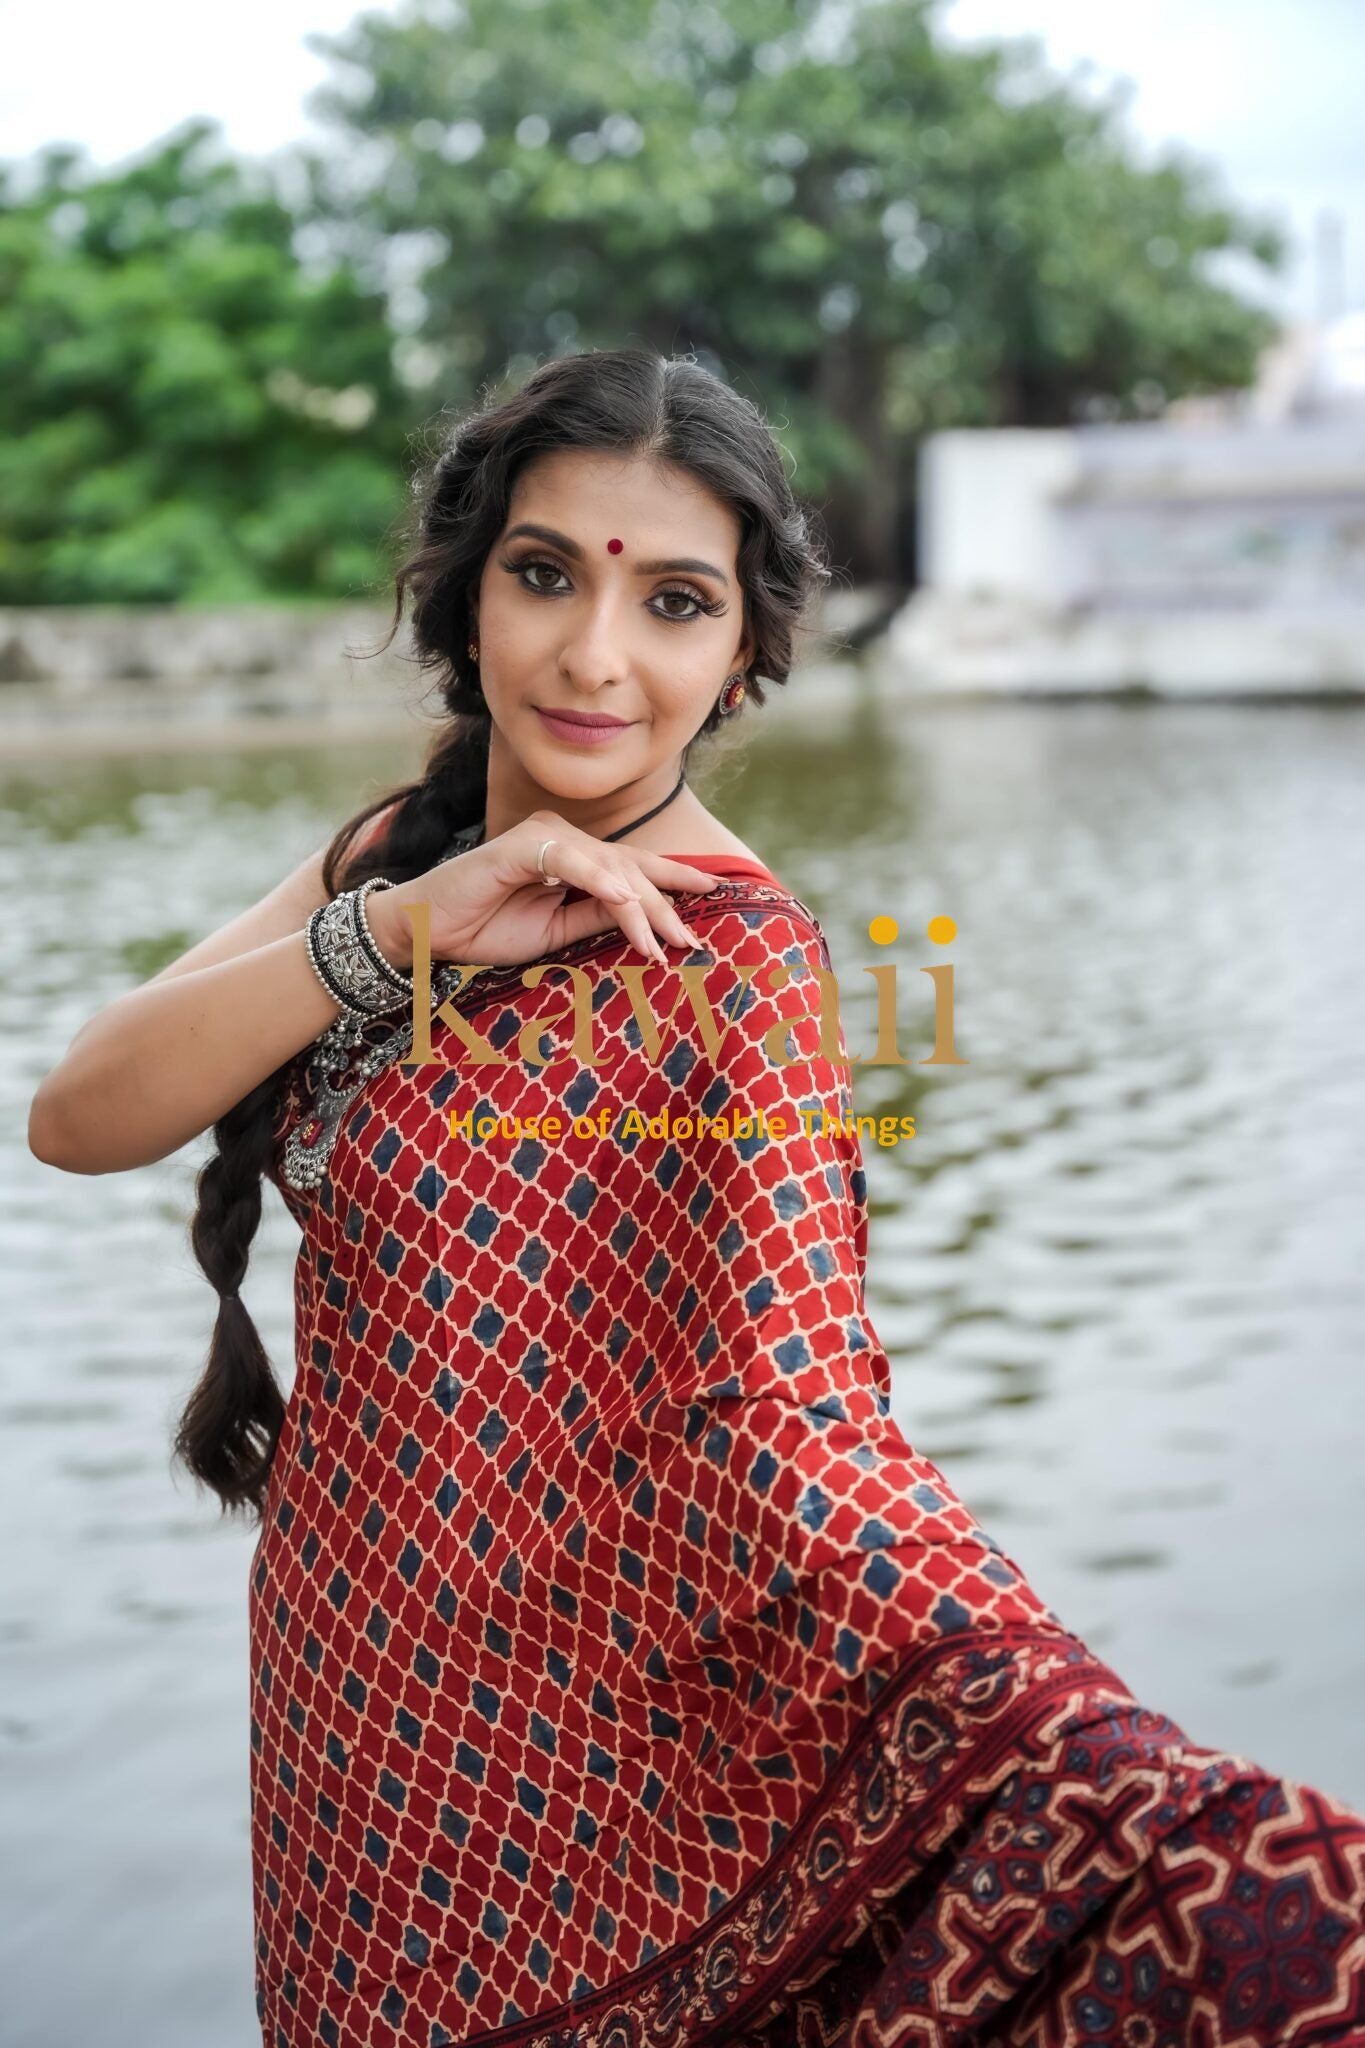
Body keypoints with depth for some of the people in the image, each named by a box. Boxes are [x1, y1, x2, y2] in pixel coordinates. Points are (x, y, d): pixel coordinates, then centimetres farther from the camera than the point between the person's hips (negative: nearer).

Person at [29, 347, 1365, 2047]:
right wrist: (398, 929, -23)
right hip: (350, 1696, 7)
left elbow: (789, 1405, -29)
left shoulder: (721, 959, -20)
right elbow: (80, 1117, -10)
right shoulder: (405, 847, -1)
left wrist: (1082, 1751, -43)